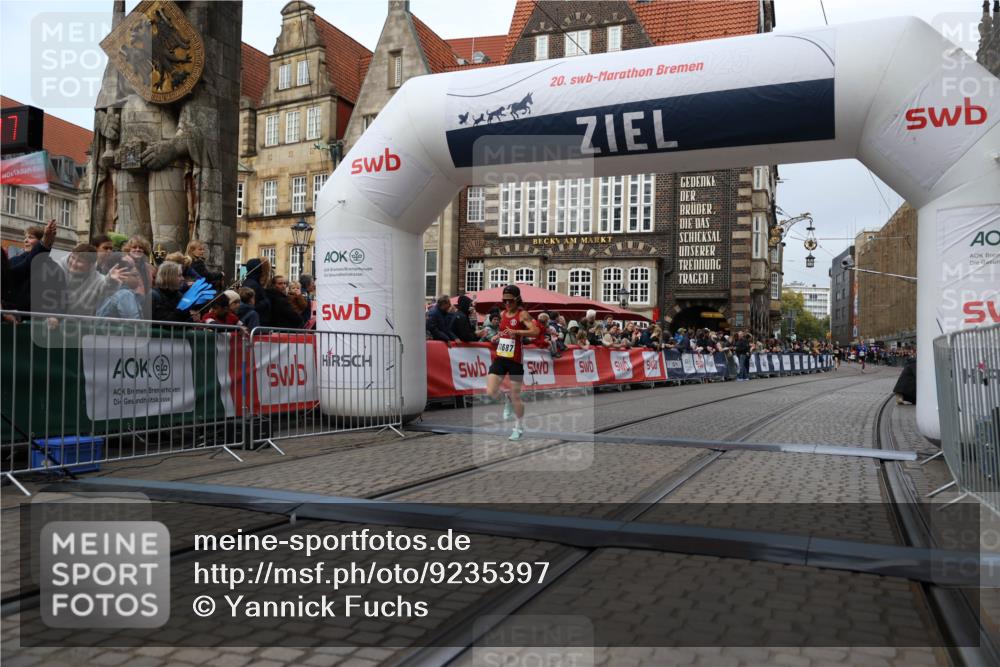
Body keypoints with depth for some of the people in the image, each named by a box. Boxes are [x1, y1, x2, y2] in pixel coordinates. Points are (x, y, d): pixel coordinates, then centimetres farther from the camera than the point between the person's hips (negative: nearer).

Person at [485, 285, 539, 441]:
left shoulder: (522, 314, -9)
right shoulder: (502, 314, 10)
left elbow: (535, 331, -23)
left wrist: (516, 331, -32)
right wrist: (497, 337, 8)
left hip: (515, 360, -5)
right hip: (500, 358, 6)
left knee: (516, 396, 3)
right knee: (490, 392, -5)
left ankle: (519, 428, 20)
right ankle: (507, 401, 28)